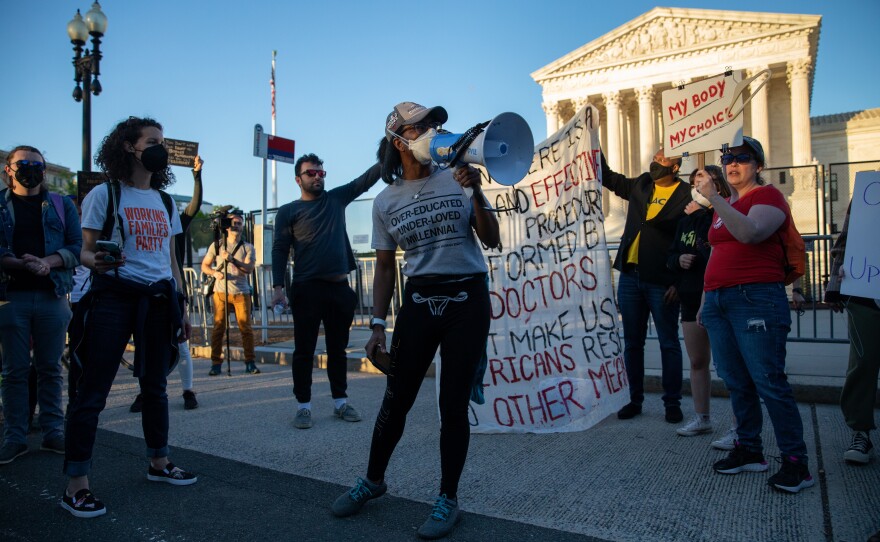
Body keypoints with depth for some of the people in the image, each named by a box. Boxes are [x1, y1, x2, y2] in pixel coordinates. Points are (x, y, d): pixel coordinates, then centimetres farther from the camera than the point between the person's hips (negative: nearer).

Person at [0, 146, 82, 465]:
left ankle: (53, 432, 13)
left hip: (52, 295, 1)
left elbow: (76, 246, 2)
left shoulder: (62, 206, 11)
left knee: (50, 368, 6)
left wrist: (48, 262, -14)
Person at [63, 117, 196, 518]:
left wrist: (181, 306, 14)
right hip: (113, 296, -5)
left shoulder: (165, 201, 15)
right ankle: (76, 484, 5)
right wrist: (96, 261, -26)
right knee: (93, 390, -4)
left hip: (158, 300, 5)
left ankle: (158, 463, 26)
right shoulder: (105, 194, 0)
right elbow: (85, 250, -2)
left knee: (155, 385, 12)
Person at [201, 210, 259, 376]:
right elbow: (204, 266, 11)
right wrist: (214, 272, -11)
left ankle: (250, 362, 3)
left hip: (241, 292, 0)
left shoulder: (248, 247, 7)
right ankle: (216, 363, 4)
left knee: (246, 327, -4)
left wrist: (232, 259, -24)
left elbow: (249, 269, -8)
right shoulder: (217, 245, 10)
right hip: (221, 291, 1)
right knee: (218, 327, -2)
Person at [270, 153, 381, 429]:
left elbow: (367, 179, 8)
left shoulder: (336, 198, 14)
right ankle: (303, 406, 10)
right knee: (304, 351, 1)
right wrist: (278, 288, -13)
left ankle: (340, 402, 19)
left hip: (340, 287, 4)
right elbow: (280, 251, -2)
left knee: (338, 349, 10)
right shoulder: (288, 211, 4)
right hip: (307, 290, -3)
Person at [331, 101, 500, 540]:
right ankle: (373, 480, 32)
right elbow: (385, 267, 9)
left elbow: (491, 240, 0)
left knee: (453, 404, 3)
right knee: (396, 400, 7)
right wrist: (378, 325, 3)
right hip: (418, 302, 1)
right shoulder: (385, 201, 6)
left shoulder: (456, 179, 3)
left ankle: (448, 500, 21)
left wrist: (476, 193, -14)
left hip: (468, 301, -1)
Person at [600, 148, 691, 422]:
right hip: (629, 277, 6)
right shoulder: (640, 185, 12)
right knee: (632, 343, 10)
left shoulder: (685, 196, -6)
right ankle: (635, 399, 21)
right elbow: (608, 178, 28)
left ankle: (672, 403, 17)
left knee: (669, 344, 5)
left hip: (661, 282, -5)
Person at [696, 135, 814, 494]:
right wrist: (705, 300, 22)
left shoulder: (767, 195, -2)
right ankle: (749, 451, 19)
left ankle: (796, 463, 2)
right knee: (736, 383, 9)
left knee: (769, 382, -8)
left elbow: (750, 233, -23)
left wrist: (713, 198, -26)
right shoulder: (724, 205, 22)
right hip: (718, 301, 8)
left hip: (756, 299, -8)